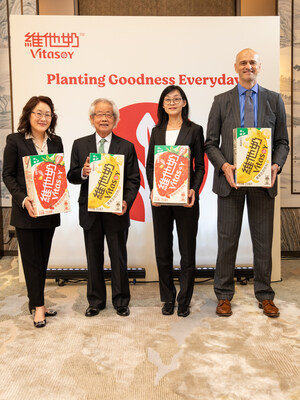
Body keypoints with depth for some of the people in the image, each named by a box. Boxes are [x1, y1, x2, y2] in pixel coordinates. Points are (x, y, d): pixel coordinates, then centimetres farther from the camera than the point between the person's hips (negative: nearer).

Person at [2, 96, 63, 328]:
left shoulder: (56, 141, 7)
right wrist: (23, 199, -18)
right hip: (25, 212, -4)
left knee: (43, 259, 13)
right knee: (31, 260, 5)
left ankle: (36, 302, 29)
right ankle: (38, 306, 18)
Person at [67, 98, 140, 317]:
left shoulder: (126, 146, 1)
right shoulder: (80, 145, 5)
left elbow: (133, 180, -1)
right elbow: (71, 177, 5)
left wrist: (127, 202, -17)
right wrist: (82, 173, -18)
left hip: (116, 211, -1)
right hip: (90, 212, 2)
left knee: (119, 258, 9)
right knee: (94, 258, 13)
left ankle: (121, 301, 26)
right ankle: (96, 301, 29)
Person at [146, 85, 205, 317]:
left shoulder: (194, 130, 2)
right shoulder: (157, 131, 11)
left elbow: (200, 166, 1)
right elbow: (149, 164, 9)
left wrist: (194, 190, -16)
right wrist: (153, 190, -6)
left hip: (185, 199, -3)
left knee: (187, 250, 4)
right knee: (163, 250, 10)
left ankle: (184, 301, 20)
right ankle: (168, 298, 26)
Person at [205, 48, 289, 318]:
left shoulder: (274, 100, 10)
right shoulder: (221, 101, 7)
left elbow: (282, 141, 9)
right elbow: (211, 143, 4)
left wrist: (276, 165, -10)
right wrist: (224, 166, -13)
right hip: (230, 179, -1)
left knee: (263, 240, 9)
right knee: (227, 239, 5)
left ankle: (265, 296, 25)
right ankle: (224, 296, 20)